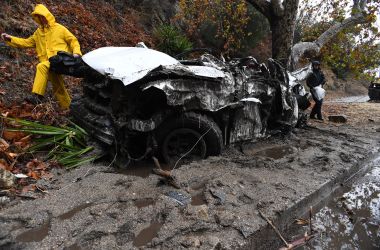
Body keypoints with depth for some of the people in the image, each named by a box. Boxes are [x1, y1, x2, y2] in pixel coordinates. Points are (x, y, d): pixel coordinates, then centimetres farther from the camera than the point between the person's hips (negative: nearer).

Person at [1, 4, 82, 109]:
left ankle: (38, 95, -33)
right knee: (57, 87, 7)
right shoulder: (39, 32, 20)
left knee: (42, 66, -32)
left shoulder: (59, 29, 6)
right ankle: (68, 107, 18)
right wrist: (10, 39, 11)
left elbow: (73, 41, 4)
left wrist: (76, 52, -12)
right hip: (50, 65, 7)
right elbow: (27, 42, 21)